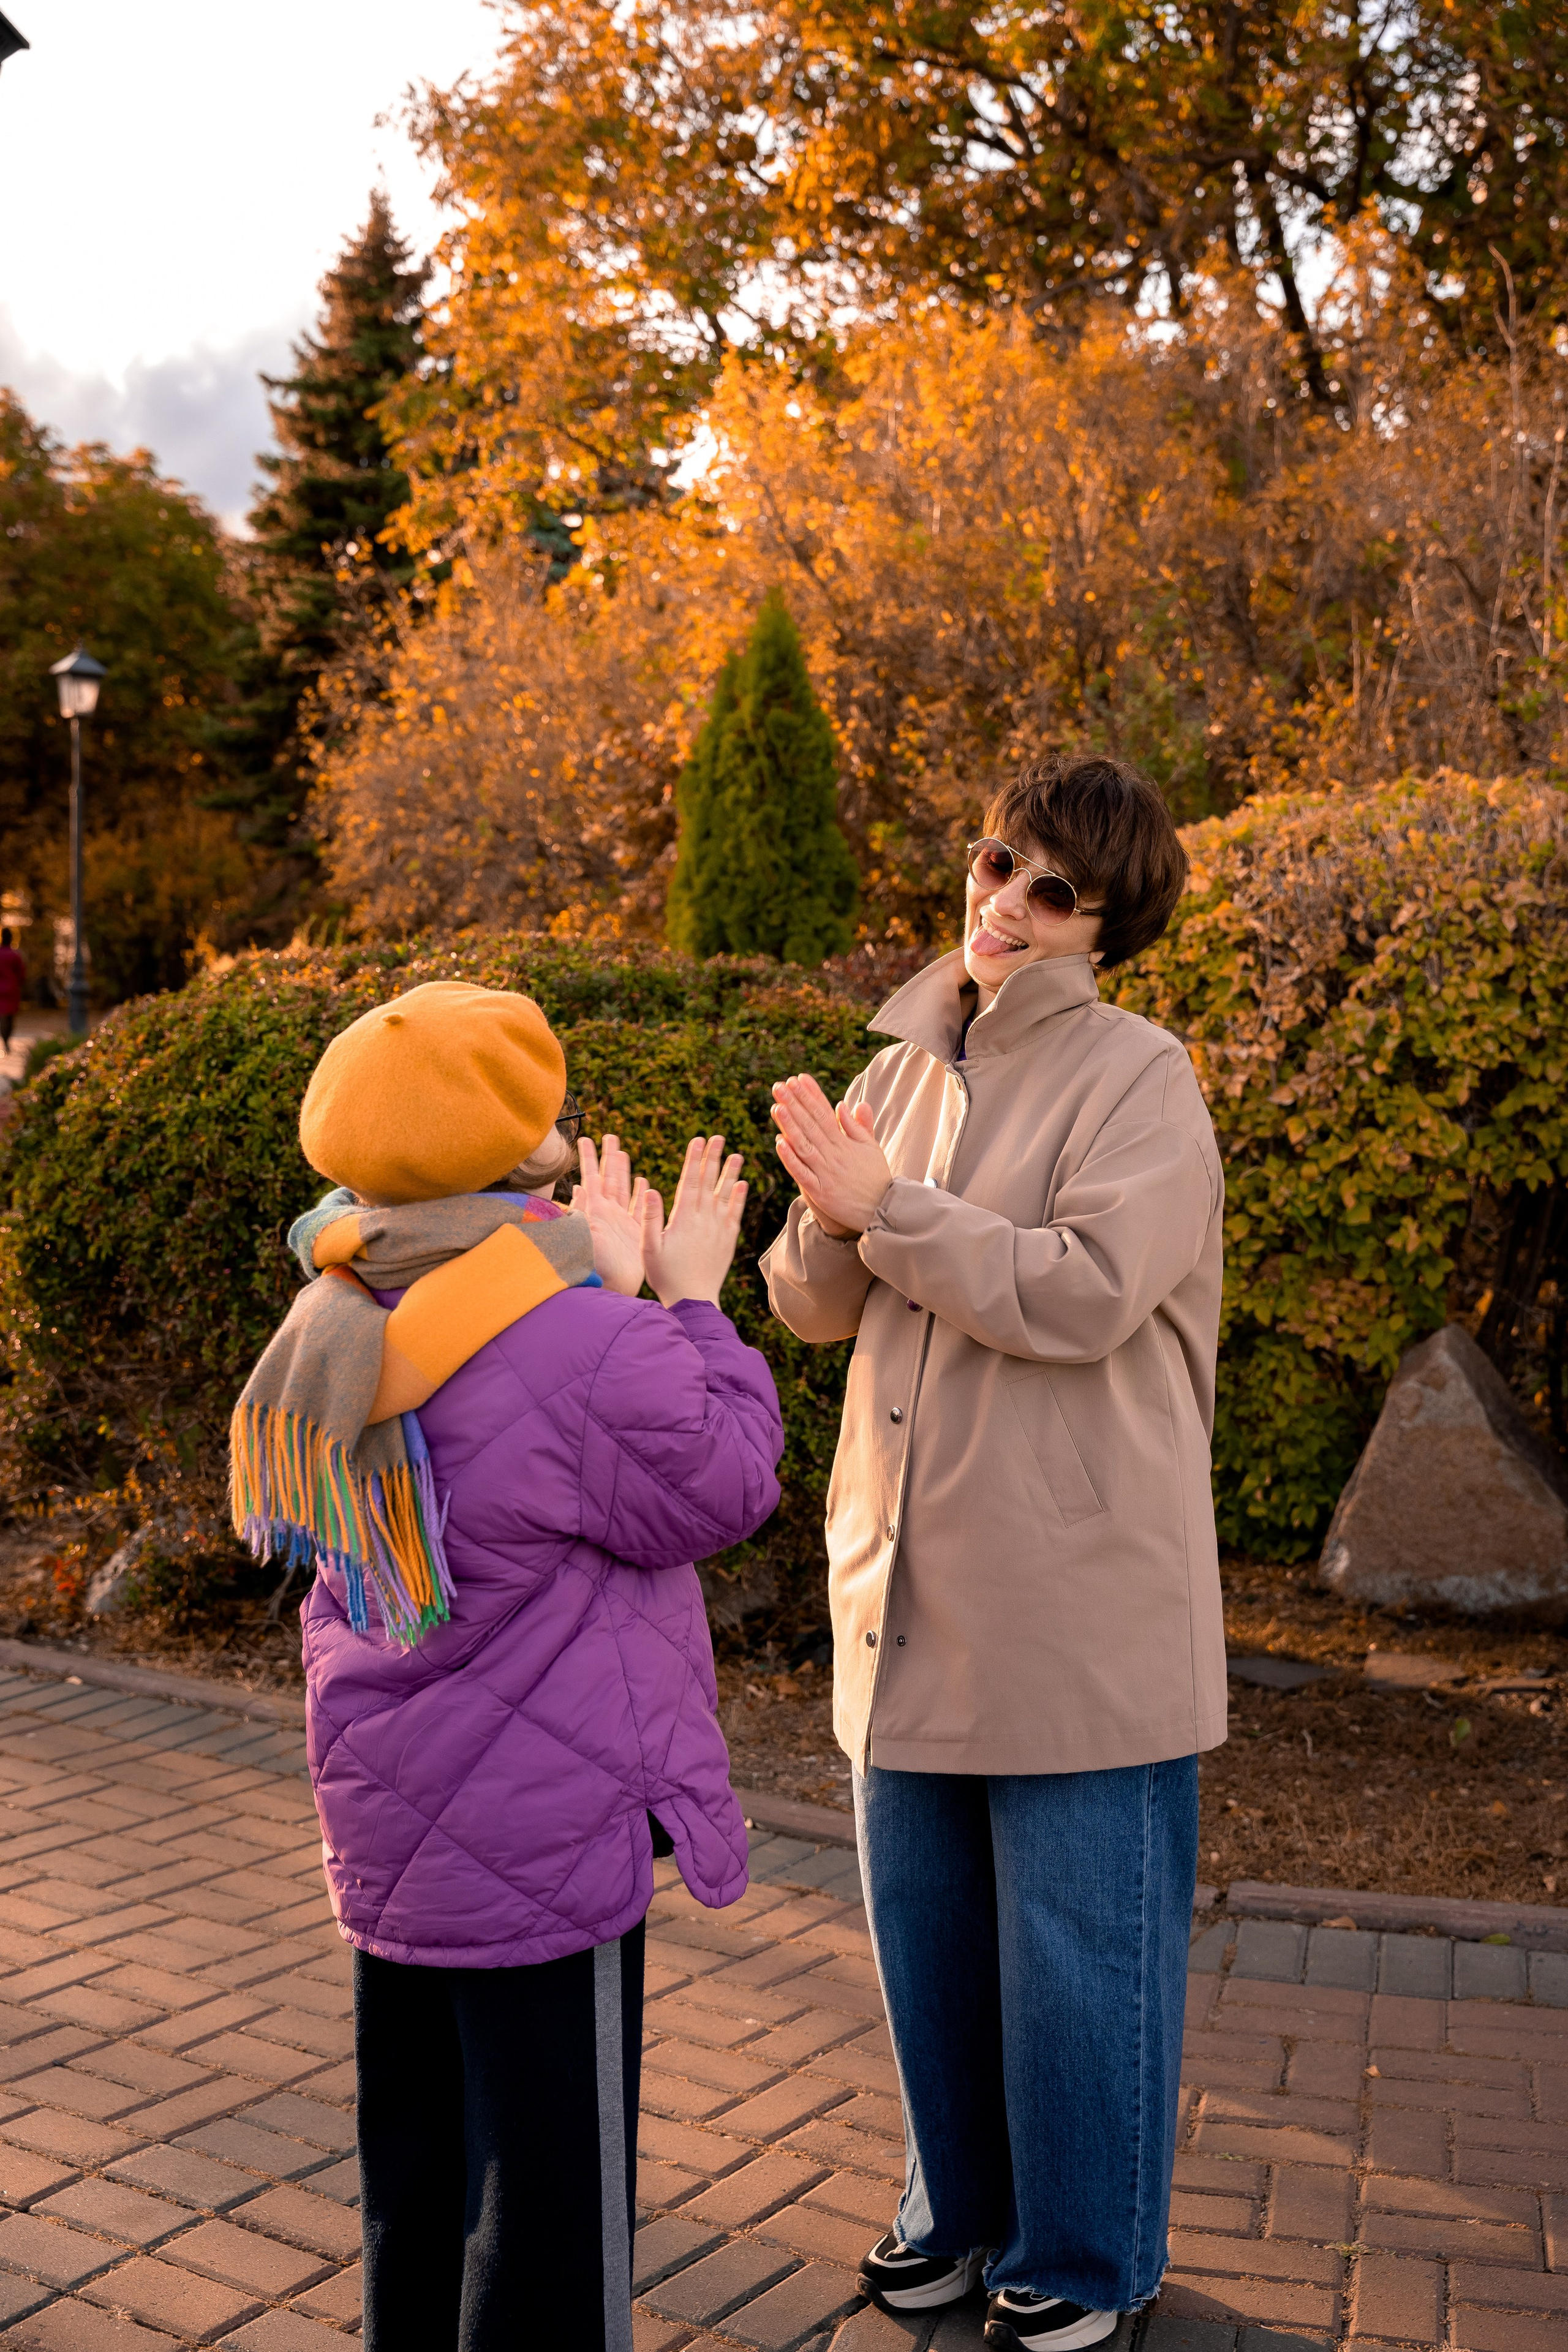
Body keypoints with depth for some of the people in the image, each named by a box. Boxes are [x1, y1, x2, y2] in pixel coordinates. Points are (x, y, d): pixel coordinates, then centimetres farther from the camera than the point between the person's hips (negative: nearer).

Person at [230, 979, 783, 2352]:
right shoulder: (598, 1359, -27)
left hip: (387, 1826, 8)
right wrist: (693, 1302, -2)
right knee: (548, 2185, 8)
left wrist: (608, 1293, 13)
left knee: (418, 2156, 23)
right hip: (541, 1840, -8)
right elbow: (724, 1495, -11)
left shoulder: (343, 1332, -1)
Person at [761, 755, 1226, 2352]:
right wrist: (831, 1219, -12)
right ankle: (961, 2201, 39)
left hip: (1079, 1591, -6)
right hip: (911, 1580, 6)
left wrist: (890, 1205, -18)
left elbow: (1084, 1292, -22)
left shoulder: (1136, 1079, -9)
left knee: (1076, 1940, 7)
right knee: (926, 1921, 18)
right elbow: (814, 1308, 10)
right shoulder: (906, 1069, 10)